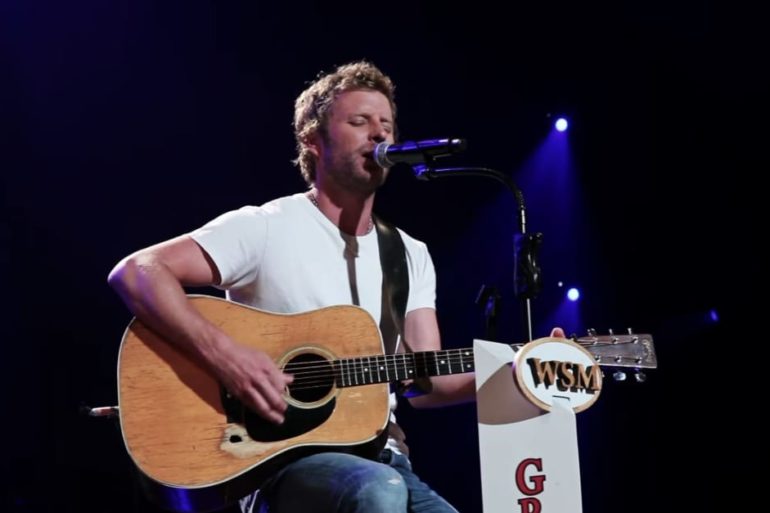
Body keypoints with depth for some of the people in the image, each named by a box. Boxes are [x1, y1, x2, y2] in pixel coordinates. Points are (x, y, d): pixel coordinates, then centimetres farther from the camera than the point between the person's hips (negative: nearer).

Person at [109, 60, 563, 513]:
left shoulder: (411, 255, 14)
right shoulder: (265, 228, -4)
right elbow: (135, 272, -12)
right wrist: (223, 354, -24)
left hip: (379, 458, 5)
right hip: (281, 464, -5)